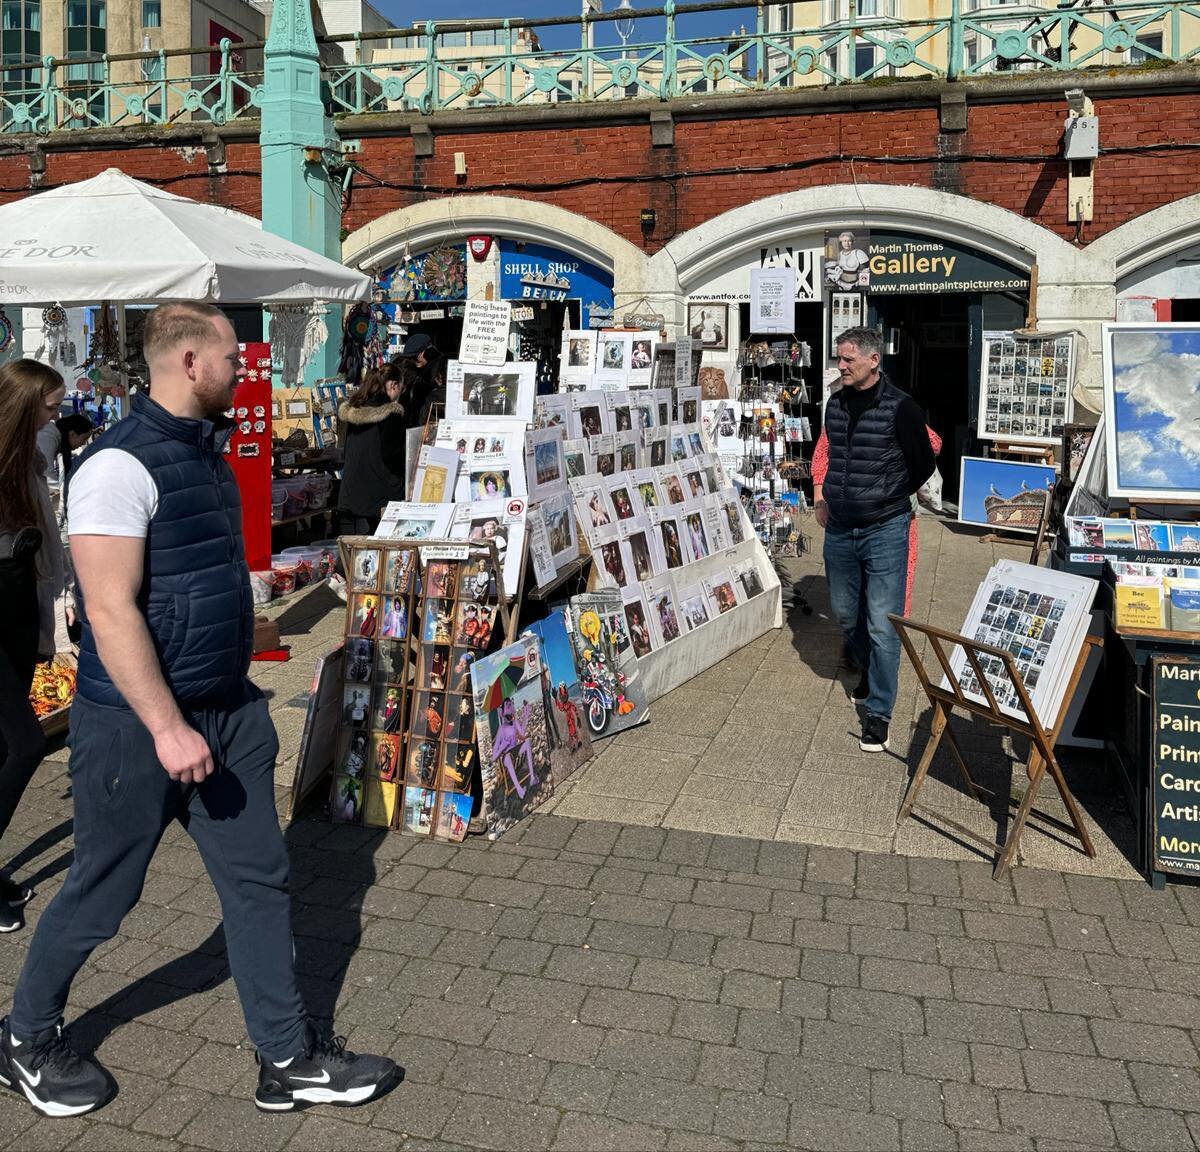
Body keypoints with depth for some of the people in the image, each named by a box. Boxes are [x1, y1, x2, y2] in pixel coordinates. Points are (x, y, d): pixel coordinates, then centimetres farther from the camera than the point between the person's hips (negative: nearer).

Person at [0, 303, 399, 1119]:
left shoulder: (206, 451, 10)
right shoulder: (121, 465, -18)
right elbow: (111, 610, -23)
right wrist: (168, 728, -25)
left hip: (228, 708, 8)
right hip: (138, 722, -8)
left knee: (259, 878, 10)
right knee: (103, 893, 10)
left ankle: (291, 1059, 23)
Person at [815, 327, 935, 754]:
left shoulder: (900, 408, -11)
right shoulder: (835, 405, 7)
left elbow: (924, 464, 0)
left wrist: (889, 500, 7)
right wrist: (828, 499, 13)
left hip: (884, 530, -6)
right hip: (839, 530, 6)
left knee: (882, 626, -4)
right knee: (846, 615, 17)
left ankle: (878, 713, 5)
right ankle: (868, 670, 43)